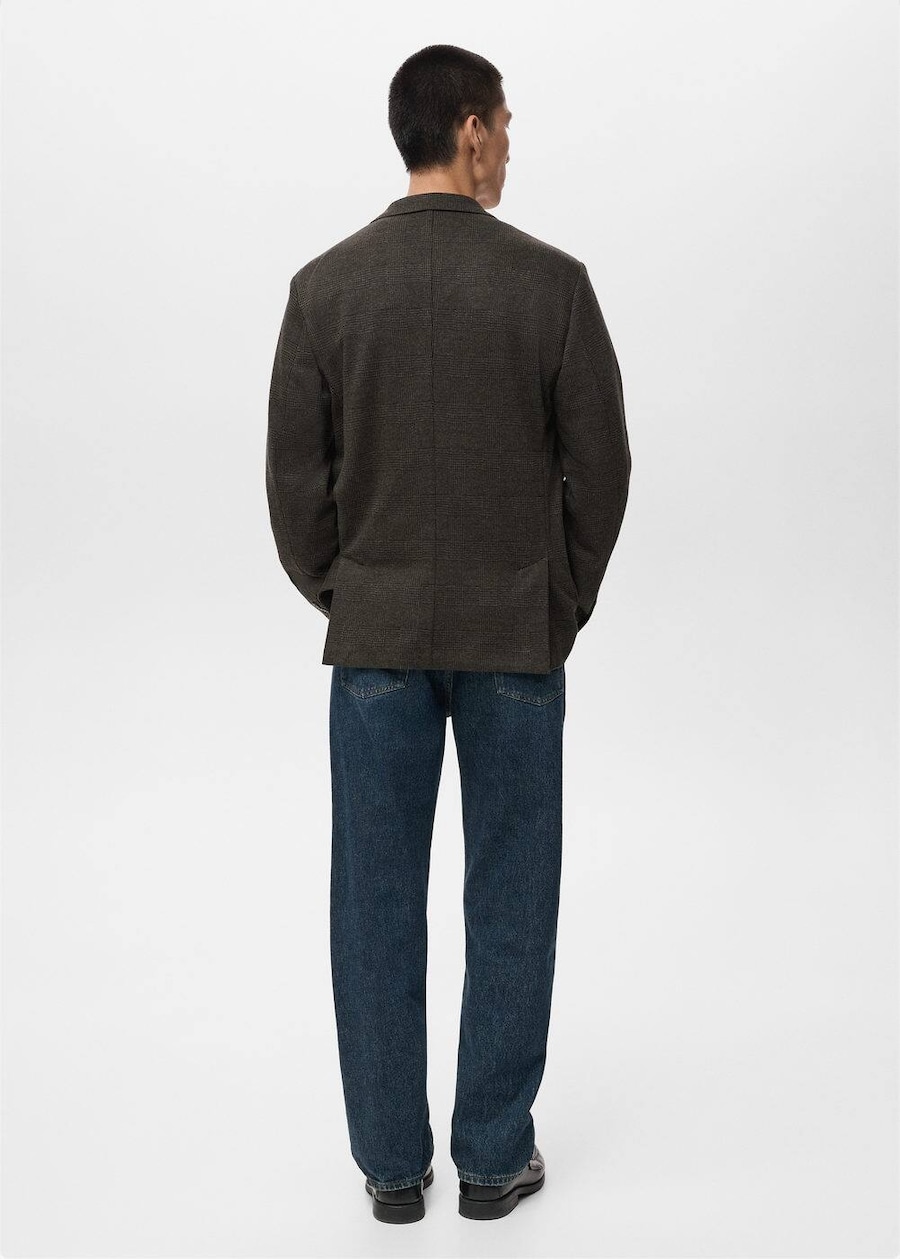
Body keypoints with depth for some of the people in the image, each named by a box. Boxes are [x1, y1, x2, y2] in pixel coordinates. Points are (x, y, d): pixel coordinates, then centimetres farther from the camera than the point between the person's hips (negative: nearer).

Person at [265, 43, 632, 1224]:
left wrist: (340, 602, 13)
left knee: (378, 904, 9)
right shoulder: (552, 280, -7)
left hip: (378, 638, 2)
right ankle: (494, 1155, 18)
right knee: (510, 902, 10)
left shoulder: (326, 285, -3)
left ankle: (393, 1161, 18)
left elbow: (295, 474, -1)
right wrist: (565, 605, 10)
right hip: (515, 639, -1)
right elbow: (601, 464, -4)